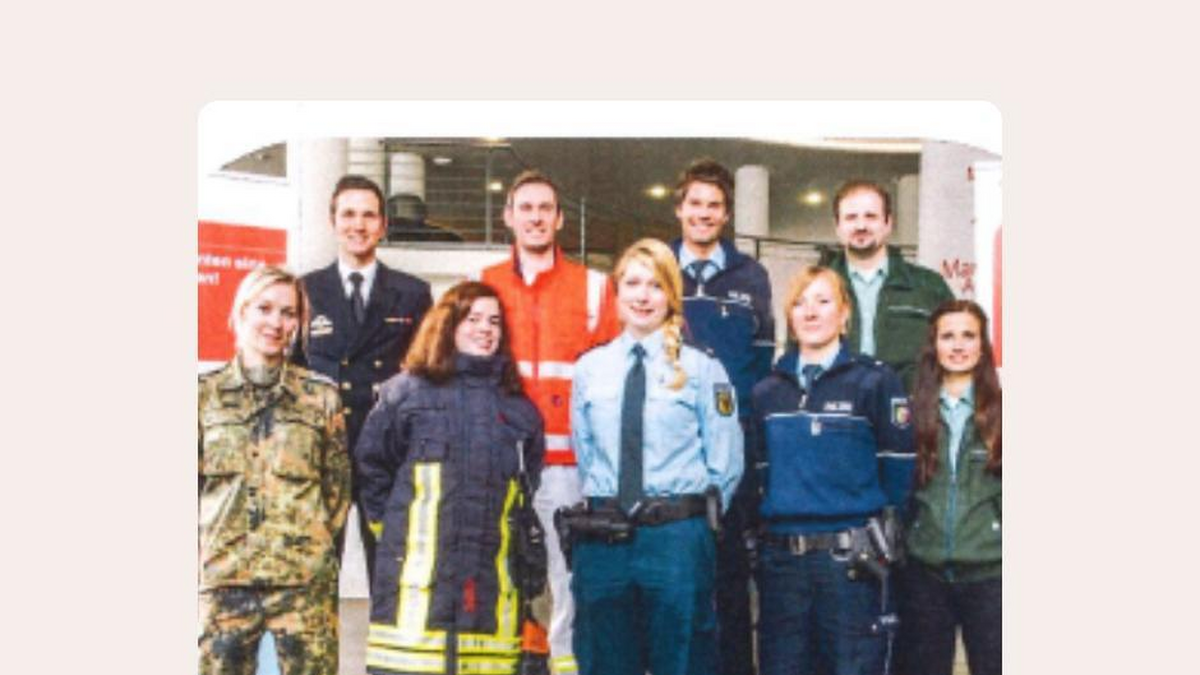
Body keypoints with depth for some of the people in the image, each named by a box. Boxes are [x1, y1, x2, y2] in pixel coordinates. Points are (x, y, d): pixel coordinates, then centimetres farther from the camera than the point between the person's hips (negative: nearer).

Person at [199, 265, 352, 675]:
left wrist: (315, 542, 2)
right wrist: (200, 554, 2)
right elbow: (192, 482, 7)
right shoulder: (205, 394, 6)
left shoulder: (320, 396, 6)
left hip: (306, 578, 0)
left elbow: (339, 484, 9)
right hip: (223, 577, 0)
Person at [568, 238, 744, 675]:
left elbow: (725, 466, 1)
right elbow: (584, 455, 14)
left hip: (676, 538, -2)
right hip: (601, 537, 3)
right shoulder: (589, 369, 8)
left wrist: (693, 521, 2)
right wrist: (604, 512, 9)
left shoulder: (703, 370, 0)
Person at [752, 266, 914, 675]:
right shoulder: (767, 391, 12)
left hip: (851, 558, -4)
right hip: (781, 559, 4)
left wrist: (876, 530, 0)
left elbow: (898, 471, -3)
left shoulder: (874, 381, -2)